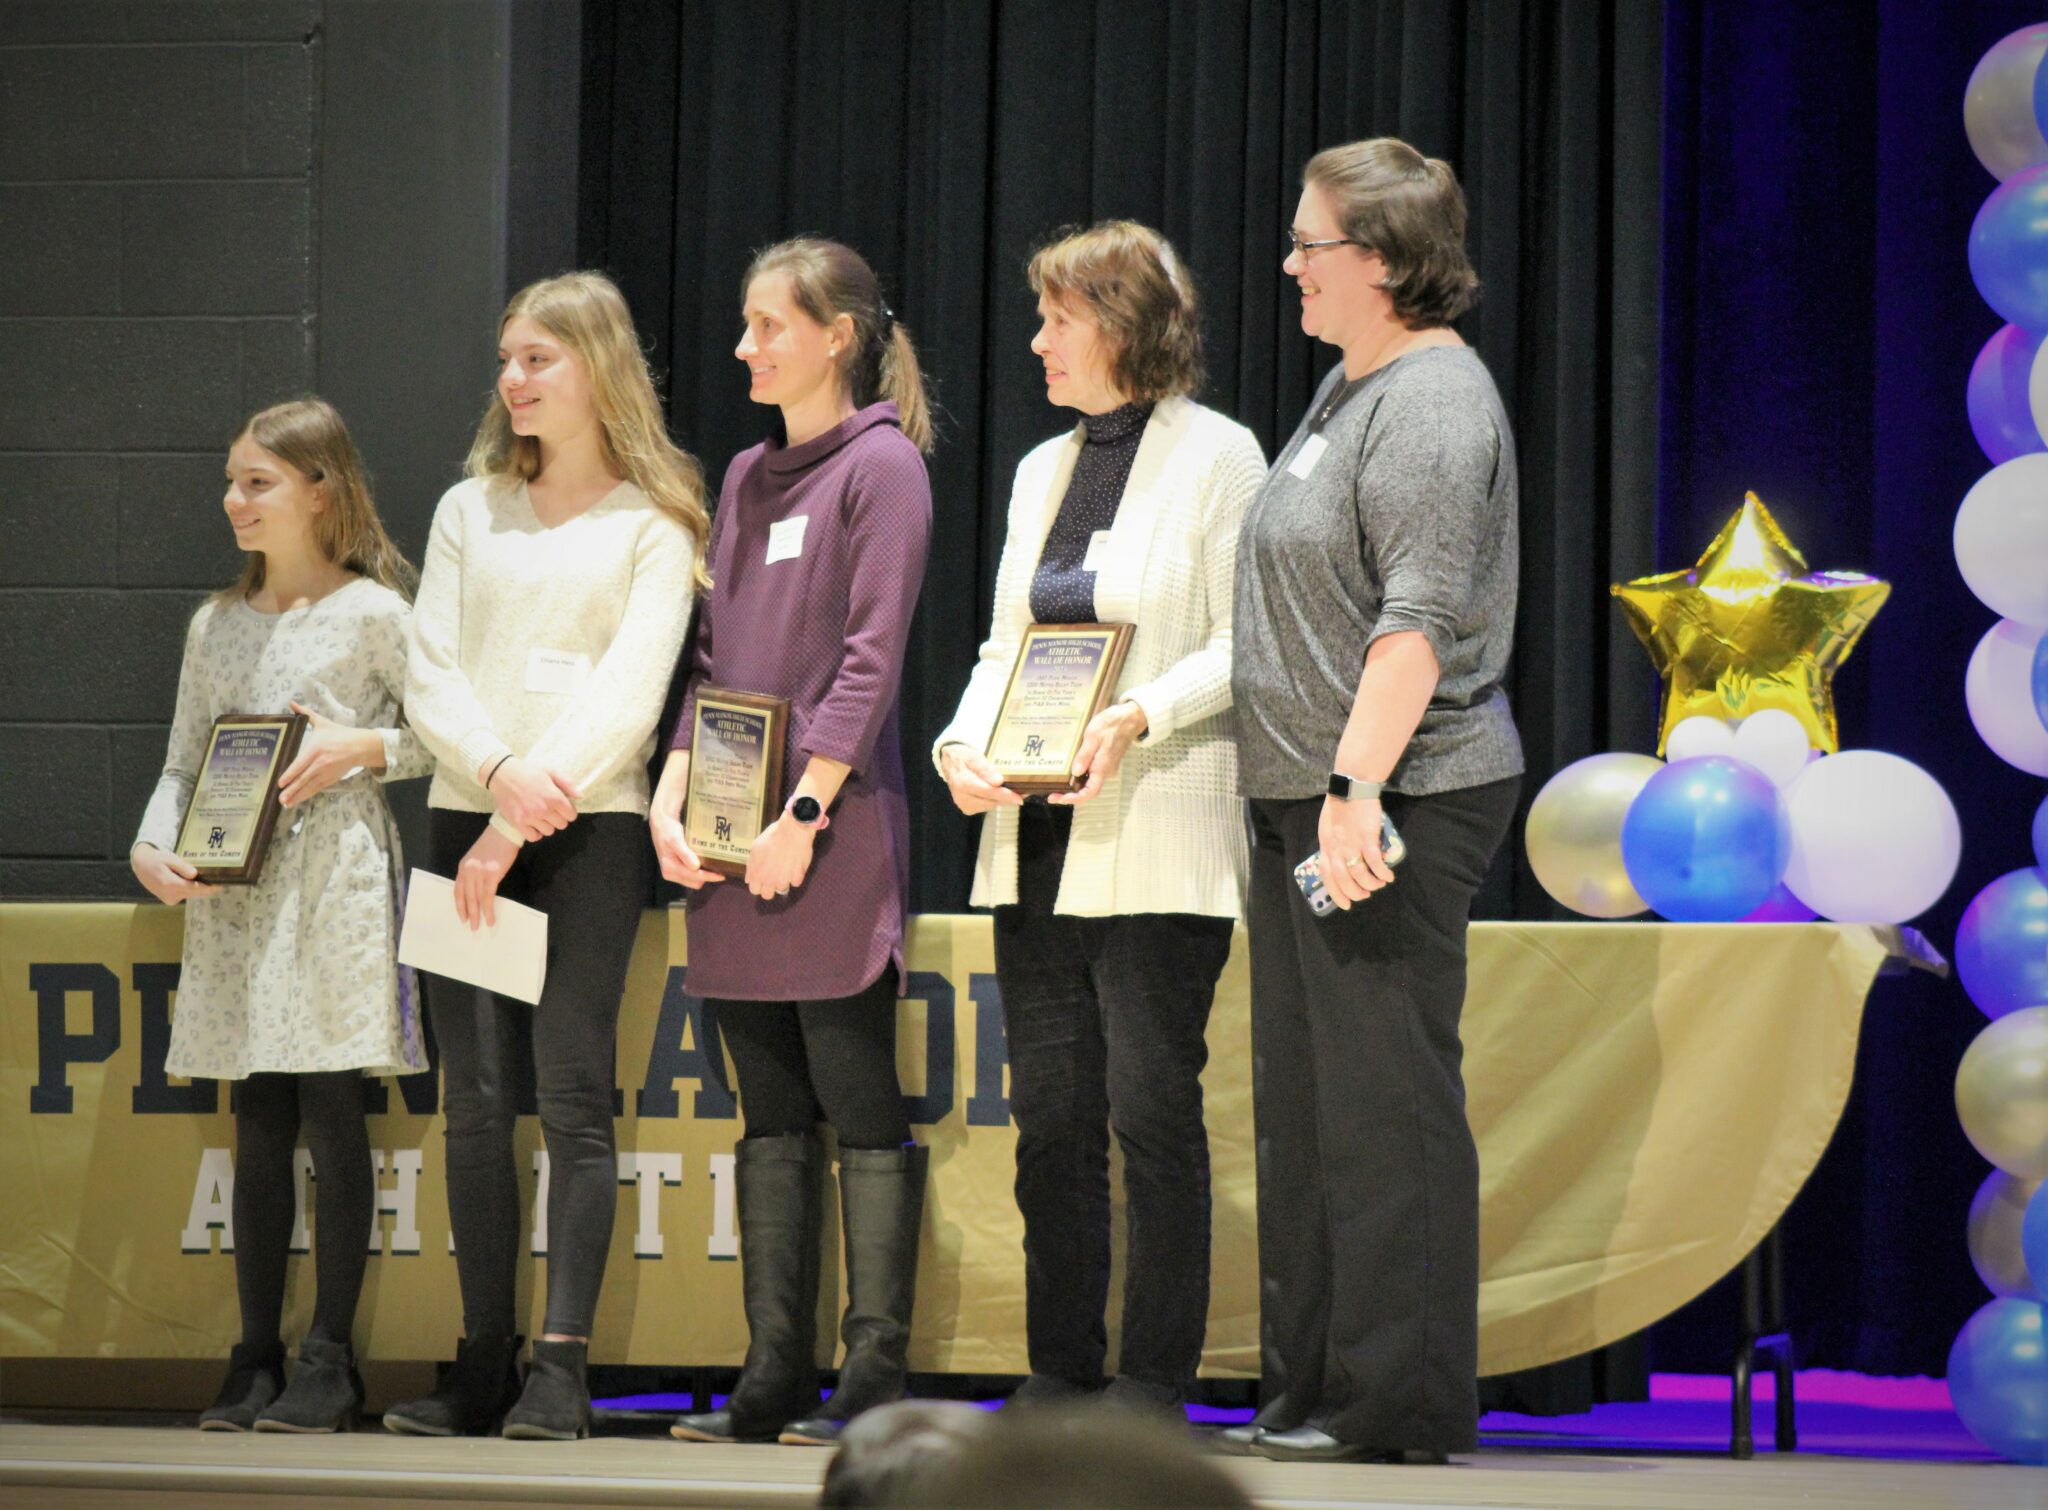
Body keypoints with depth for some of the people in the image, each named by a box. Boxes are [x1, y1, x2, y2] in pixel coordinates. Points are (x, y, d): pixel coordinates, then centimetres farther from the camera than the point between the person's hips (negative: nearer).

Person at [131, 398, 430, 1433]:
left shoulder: (373, 614, 0)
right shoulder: (216, 625, 15)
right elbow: (184, 766, 15)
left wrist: (368, 747, -13)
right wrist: (153, 847, -2)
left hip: (333, 890, -4)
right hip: (234, 897, 4)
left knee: (331, 1114, -5)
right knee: (259, 1125, 6)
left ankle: (329, 1358, 1)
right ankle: (255, 1356, 10)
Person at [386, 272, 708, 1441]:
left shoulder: (653, 523, 4)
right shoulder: (470, 512, 16)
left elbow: (629, 694, -6)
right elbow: (431, 675, 7)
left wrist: (525, 816, -13)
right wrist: (498, 772, -12)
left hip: (591, 823, -4)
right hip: (468, 817, 4)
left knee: (573, 1090, -9)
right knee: (477, 1097, 1)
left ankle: (563, 1368, -11)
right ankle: (485, 1363, 4)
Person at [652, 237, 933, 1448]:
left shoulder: (882, 465, -4)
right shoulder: (747, 478, 18)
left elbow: (872, 657, -11)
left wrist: (803, 813, -16)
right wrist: (672, 793, 5)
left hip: (835, 836, -7)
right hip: (734, 845, 7)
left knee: (858, 1105, -4)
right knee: (771, 1110, 8)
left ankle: (876, 1372, -2)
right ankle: (776, 1376, 10)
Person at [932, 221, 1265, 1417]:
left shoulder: (1217, 456, -2)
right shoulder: (1044, 471, 18)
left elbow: (1245, 645, -7)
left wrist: (1141, 716, -21)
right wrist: (963, 743, 1)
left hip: (1159, 842, -7)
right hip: (1037, 840, 7)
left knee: (1152, 1107, -7)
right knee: (1050, 1114, 6)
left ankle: (1156, 1376, -2)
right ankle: (1061, 1372, 12)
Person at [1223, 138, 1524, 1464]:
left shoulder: (1433, 404, -13)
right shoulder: (1350, 385, 18)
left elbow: (1419, 621, -21)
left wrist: (1357, 785, -27)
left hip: (1401, 801, -11)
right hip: (1306, 796, 11)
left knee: (1387, 1103, -8)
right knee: (1303, 1104, 13)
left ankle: (1402, 1402, -4)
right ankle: (1310, 1391, 19)